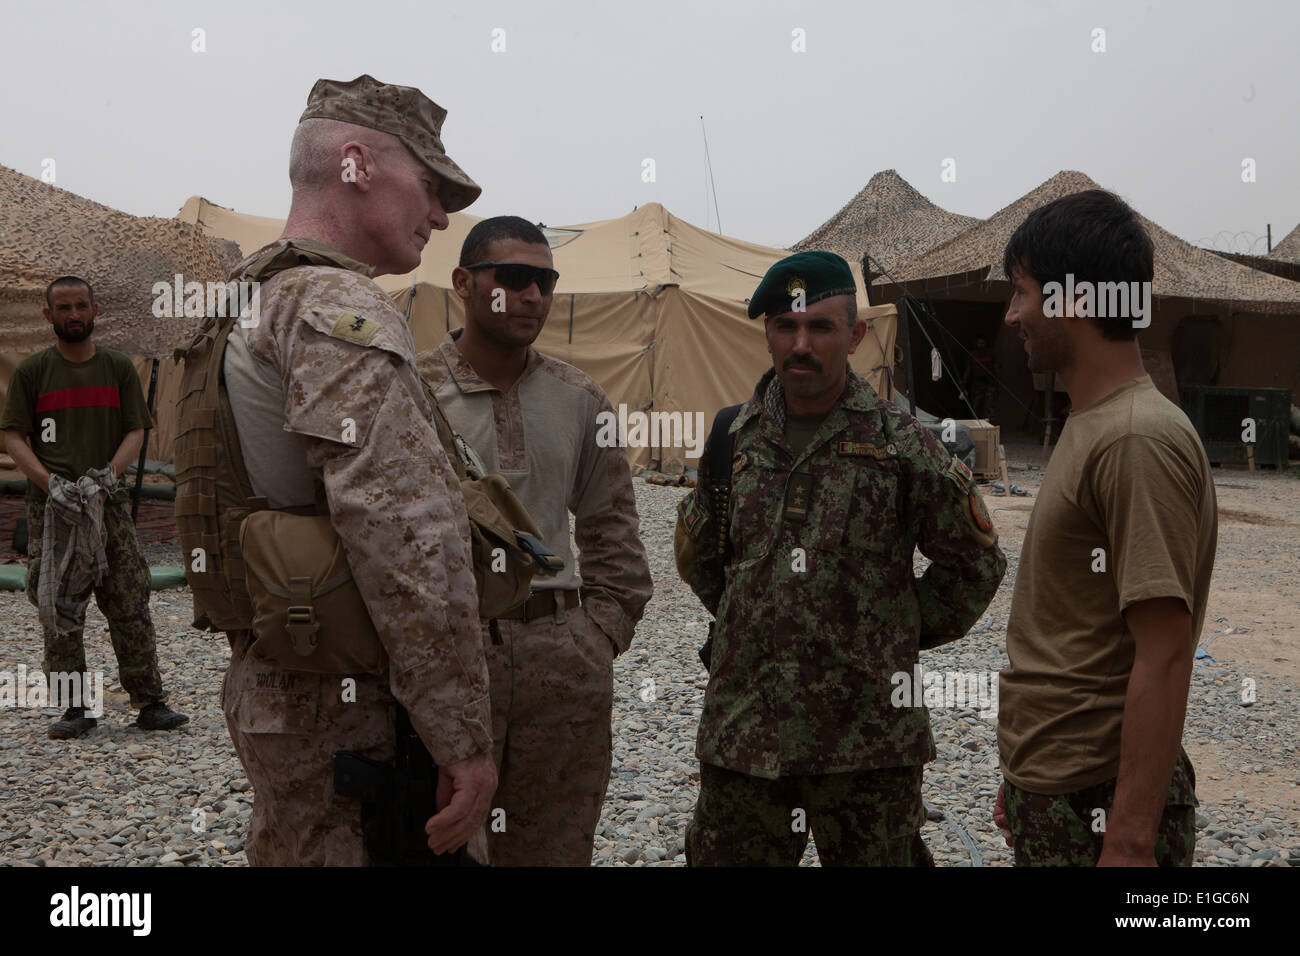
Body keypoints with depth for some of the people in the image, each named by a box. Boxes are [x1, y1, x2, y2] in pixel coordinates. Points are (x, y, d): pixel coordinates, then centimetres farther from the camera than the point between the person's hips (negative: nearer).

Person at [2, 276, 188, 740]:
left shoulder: (118, 368, 10)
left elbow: (136, 432, 7)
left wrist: (108, 475, -11)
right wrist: (50, 483, -13)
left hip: (110, 505, 1)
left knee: (131, 607, 0)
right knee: (60, 614, -1)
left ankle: (150, 703, 6)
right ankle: (75, 709, 7)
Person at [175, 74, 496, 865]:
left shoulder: (252, 310, 15)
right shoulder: (342, 310, -18)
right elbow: (409, 538, -27)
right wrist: (465, 739, -22)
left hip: (273, 689, 10)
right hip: (353, 716, -10)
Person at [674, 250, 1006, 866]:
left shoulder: (902, 446, -3)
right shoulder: (733, 440, 6)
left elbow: (975, 562, 5)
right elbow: (697, 555, 21)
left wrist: (906, 633, 4)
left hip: (868, 744, -2)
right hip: (740, 735, 3)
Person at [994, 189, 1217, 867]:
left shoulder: (1139, 442, -19)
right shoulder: (1087, 429, 10)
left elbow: (1163, 657, -23)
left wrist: (1130, 841, -23)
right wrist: (1024, 779, 16)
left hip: (1101, 809, -9)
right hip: (1050, 790, 9)